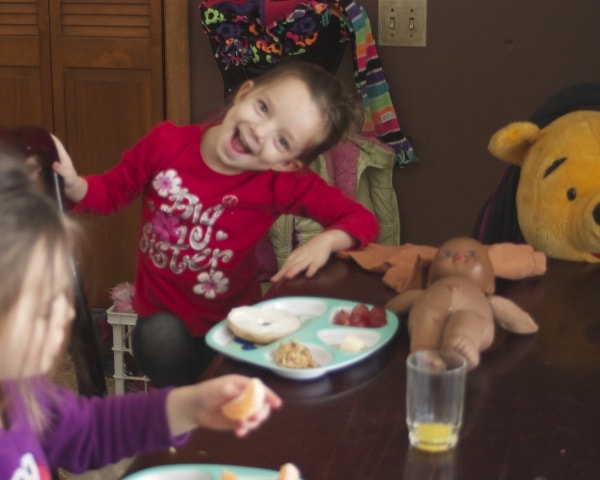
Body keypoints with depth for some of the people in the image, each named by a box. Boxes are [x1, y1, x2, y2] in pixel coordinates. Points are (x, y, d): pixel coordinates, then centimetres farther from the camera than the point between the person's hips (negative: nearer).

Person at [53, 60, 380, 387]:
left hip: (234, 317, 0)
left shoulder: (282, 182, -16)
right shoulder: (166, 144, -14)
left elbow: (362, 221, -11)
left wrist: (325, 241, -31)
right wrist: (74, 185, -18)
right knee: (162, 343, -30)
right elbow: (111, 192, 3)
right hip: (164, 314, 1)